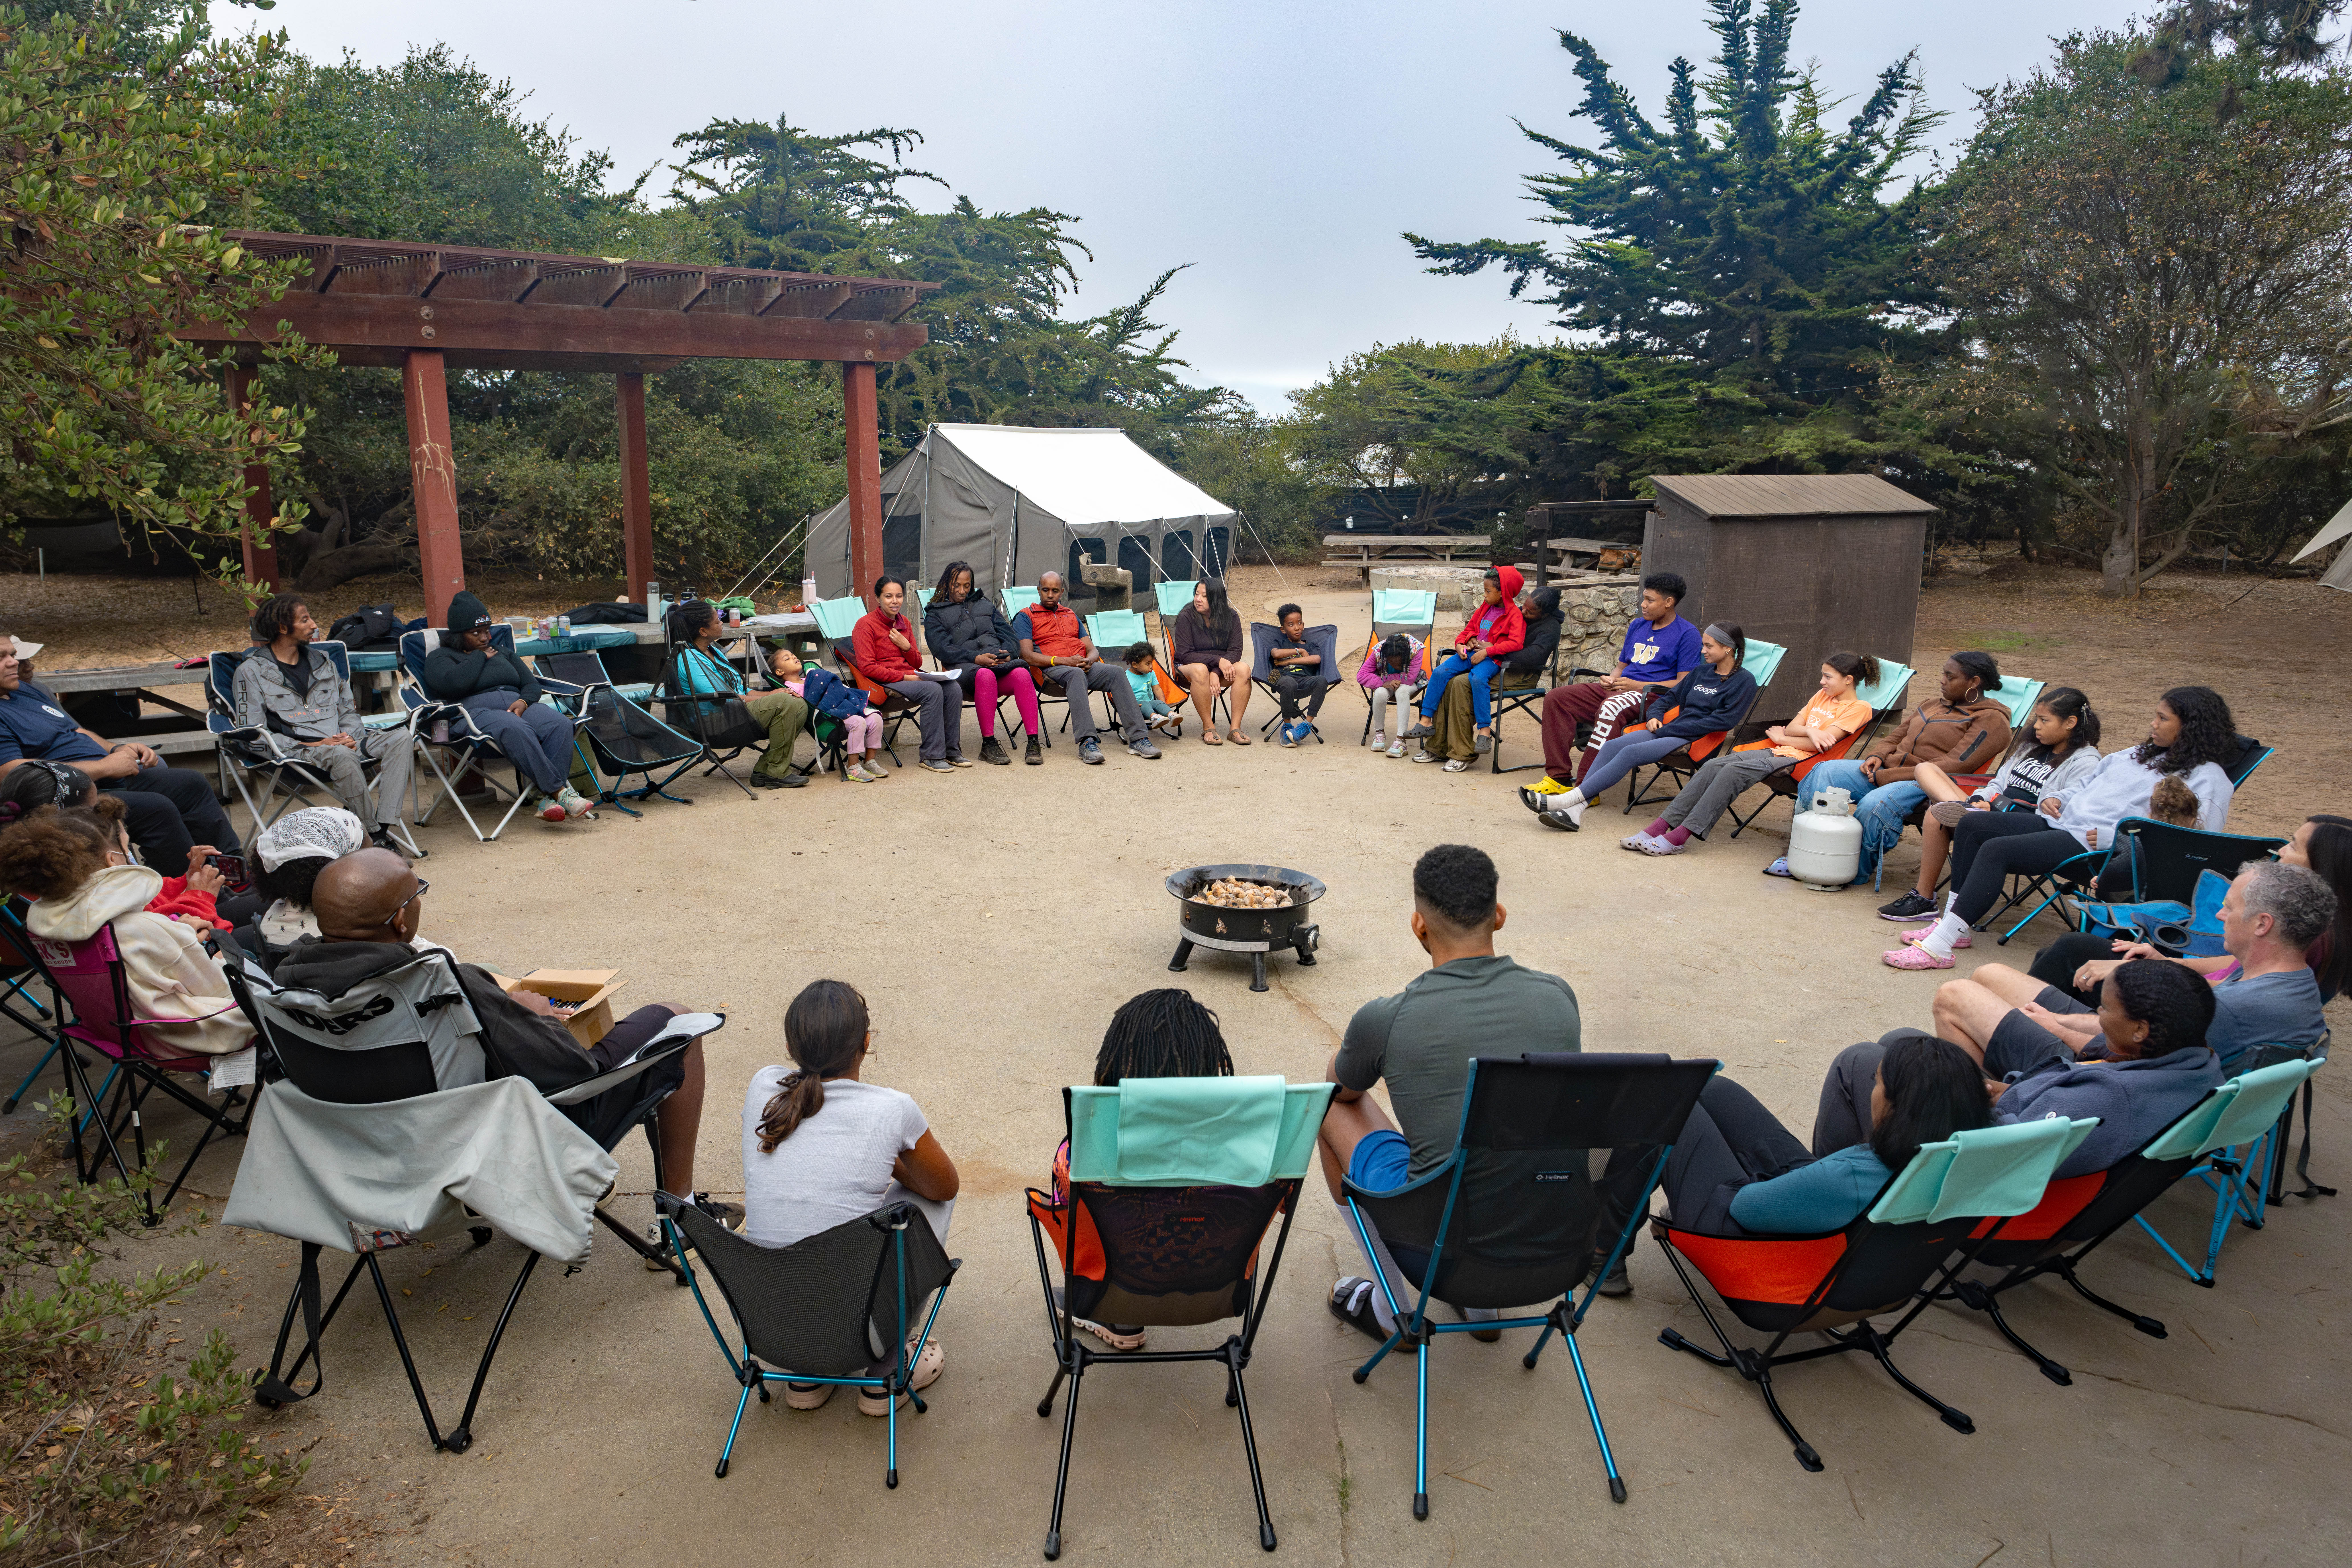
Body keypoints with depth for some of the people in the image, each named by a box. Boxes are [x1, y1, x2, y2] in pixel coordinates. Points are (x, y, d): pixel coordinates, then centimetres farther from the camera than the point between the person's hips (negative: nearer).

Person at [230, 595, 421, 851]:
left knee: (401, 737, -21)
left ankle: (385, 825, -33)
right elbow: (253, 733, -2)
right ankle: (374, 833, -29)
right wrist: (312, 745, -14)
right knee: (342, 756, -40)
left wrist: (350, 736, -1)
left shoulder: (321, 662, 23)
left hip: (340, 741, 6)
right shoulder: (252, 671, 4)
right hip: (295, 751, -6)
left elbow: (348, 709, 24)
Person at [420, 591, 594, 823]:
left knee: (560, 725, -31)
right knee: (518, 730, -42)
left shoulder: (502, 654, 32)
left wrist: (523, 702, -2)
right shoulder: (439, 658, 15)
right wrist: (479, 656, 8)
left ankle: (548, 798, -42)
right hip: (477, 711, -5)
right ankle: (560, 792, -46)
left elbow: (532, 684, 22)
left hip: (518, 706, 5)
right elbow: (456, 683, -8)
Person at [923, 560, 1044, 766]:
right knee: (986, 675, -40)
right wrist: (976, 658, -17)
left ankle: (1033, 743, -36)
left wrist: (1008, 653, -7)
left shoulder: (986, 605, 30)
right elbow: (942, 648, -1)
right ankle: (988, 745, -35)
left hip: (1000, 661, 3)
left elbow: (1007, 634, 18)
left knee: (1022, 674, -32)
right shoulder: (935, 614, 17)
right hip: (963, 667, -3)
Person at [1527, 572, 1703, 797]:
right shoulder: (1638, 625, 21)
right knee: (1556, 698, -13)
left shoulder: (1687, 633, -1)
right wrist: (1610, 679, 4)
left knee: (1611, 708, -41)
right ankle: (1559, 777, -20)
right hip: (1617, 689, 8)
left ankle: (1586, 789, -40)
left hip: (1653, 695, -8)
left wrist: (1637, 686, -14)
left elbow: (1684, 684, -8)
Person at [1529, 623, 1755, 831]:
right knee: (1612, 746, -20)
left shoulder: (1744, 682, -1)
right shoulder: (1701, 671, 21)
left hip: (1694, 741, -7)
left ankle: (1567, 800, -34)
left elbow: (1722, 721, -11)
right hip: (1667, 730, 7)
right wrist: (1655, 716, 4)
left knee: (1631, 752, -29)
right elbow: (1671, 697, 28)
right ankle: (1575, 811, -34)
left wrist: (1668, 730, -12)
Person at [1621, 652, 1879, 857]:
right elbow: (1790, 728, 15)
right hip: (1776, 750, 7)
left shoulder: (1858, 708, 0)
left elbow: (1821, 744, -11)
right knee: (1712, 766, -17)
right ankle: (1661, 826, -26)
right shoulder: (1822, 696, 24)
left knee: (1733, 771, -30)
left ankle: (1679, 838, -36)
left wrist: (1781, 738, 1)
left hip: (1798, 759, -7)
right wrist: (1809, 731, -7)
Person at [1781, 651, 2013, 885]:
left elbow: (1953, 767, -15)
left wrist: (1885, 777, -18)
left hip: (1927, 784, -8)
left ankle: (1857, 873, -17)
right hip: (1886, 769, 8)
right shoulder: (1934, 704, 21)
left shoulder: (1992, 720, -5)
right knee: (1825, 772, -14)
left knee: (1874, 805, -37)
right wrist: (1877, 756, 1)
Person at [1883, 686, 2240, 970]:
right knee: (1972, 825, -4)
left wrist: (2110, 837, -21)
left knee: (1996, 850, -27)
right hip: (2062, 822, 9)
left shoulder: (2207, 777, -3)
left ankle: (1939, 947, -28)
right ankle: (1954, 925, -2)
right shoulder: (2141, 754, 24)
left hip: (2097, 848, -9)